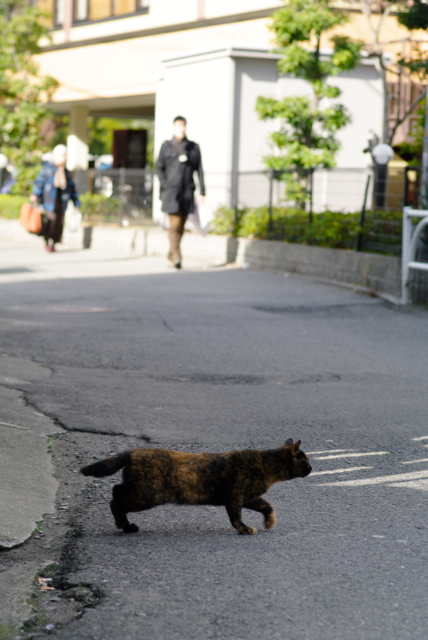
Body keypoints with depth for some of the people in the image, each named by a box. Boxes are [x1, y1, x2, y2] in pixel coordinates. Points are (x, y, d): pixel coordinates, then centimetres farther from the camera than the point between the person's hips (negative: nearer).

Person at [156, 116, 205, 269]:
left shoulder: (194, 147, 9)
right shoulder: (166, 146, 6)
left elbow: (199, 170, 8)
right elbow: (159, 168, 6)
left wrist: (202, 192, 2)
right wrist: (165, 186, -6)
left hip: (187, 192, 3)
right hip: (171, 192, -3)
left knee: (181, 226, 7)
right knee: (175, 224, -13)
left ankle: (171, 255, 21)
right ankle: (176, 256, -17)